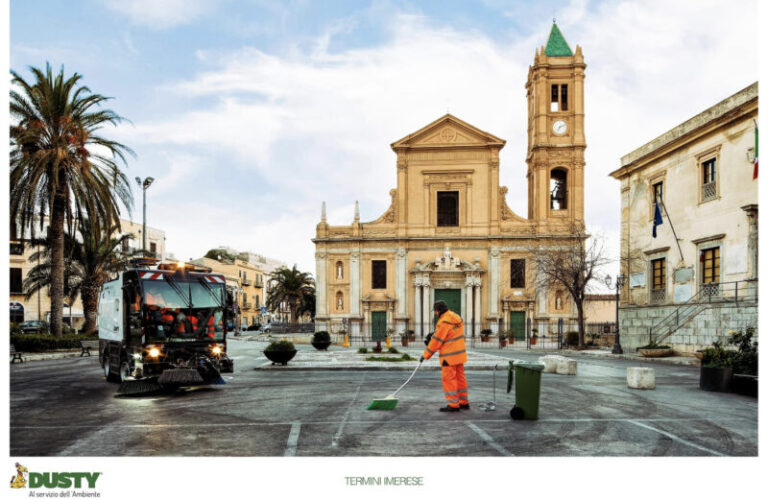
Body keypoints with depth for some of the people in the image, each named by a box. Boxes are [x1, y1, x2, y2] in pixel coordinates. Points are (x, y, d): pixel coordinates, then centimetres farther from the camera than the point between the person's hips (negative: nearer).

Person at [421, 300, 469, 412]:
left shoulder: (444, 321, -18)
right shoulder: (456, 317, 10)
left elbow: (437, 340, -16)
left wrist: (425, 355, -8)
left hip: (449, 356, -9)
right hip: (460, 353, 9)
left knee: (449, 379, -2)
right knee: (460, 377, 14)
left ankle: (453, 405, 1)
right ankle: (464, 403, 21)